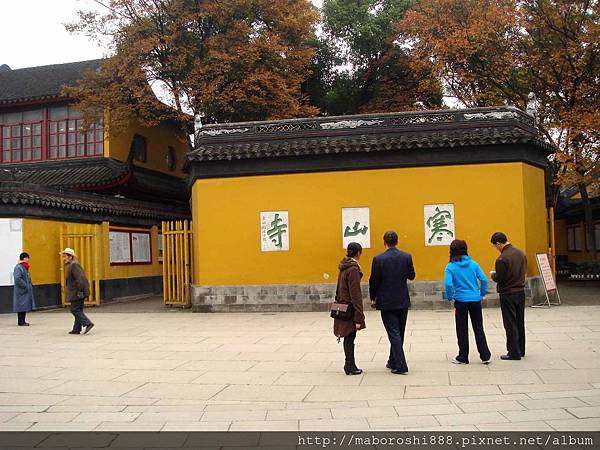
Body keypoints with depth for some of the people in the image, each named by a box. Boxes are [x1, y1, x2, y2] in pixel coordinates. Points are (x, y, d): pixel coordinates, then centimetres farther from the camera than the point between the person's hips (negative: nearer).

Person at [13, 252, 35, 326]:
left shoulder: (25, 267, 14)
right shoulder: (18, 267, -15)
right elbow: (17, 279, -24)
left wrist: (30, 285, 12)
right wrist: (25, 286, -22)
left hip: (26, 290, 10)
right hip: (21, 291, -10)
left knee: (25, 305, 12)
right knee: (21, 305, -5)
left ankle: (22, 321, 18)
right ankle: (21, 322, 1)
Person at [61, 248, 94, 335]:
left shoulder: (74, 265, -14)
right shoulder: (71, 265, 18)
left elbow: (80, 279, -22)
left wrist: (79, 292, -23)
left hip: (77, 293, -10)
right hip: (78, 293, 10)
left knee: (75, 310, -8)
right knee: (78, 310, 12)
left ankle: (88, 324, -11)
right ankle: (76, 329, 17)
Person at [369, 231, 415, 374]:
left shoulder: (378, 259, -12)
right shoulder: (406, 257, -2)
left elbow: (374, 281, -8)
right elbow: (411, 276, 8)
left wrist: (373, 299, 6)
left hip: (387, 302, -4)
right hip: (403, 301, 4)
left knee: (394, 333, -1)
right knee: (399, 333, 15)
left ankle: (400, 365, -5)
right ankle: (393, 361, 28)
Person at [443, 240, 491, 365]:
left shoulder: (450, 267, -7)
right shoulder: (473, 264, 1)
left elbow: (448, 284, -19)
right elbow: (483, 279, -4)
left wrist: (450, 298, -4)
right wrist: (482, 294, 8)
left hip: (461, 301, -2)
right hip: (475, 300, 3)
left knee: (462, 330, 9)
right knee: (478, 328, 12)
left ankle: (463, 358, 16)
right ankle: (485, 356, 13)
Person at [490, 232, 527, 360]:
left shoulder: (502, 259, -21)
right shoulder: (521, 253, 3)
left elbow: (498, 279, -18)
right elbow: (524, 270, 13)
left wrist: (493, 274, 2)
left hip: (507, 294, -7)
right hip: (520, 292, 7)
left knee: (510, 324, 2)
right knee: (520, 322, 16)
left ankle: (514, 353, 6)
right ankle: (521, 350, 26)